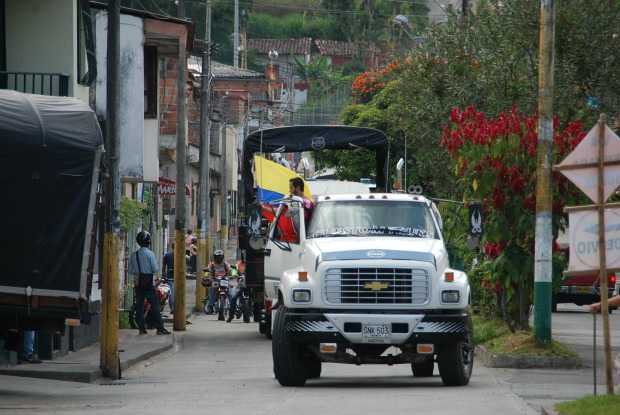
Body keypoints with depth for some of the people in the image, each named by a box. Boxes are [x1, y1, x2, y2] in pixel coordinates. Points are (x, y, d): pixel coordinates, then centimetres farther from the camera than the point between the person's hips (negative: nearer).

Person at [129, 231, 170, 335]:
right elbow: (155, 269, -11)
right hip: (149, 283, -4)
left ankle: (141, 328, 5)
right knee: (154, 305, -1)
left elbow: (130, 270, 5)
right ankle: (160, 328, -4)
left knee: (139, 305, 7)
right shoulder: (150, 254, -10)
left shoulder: (134, 255, 3)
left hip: (138, 282, 4)